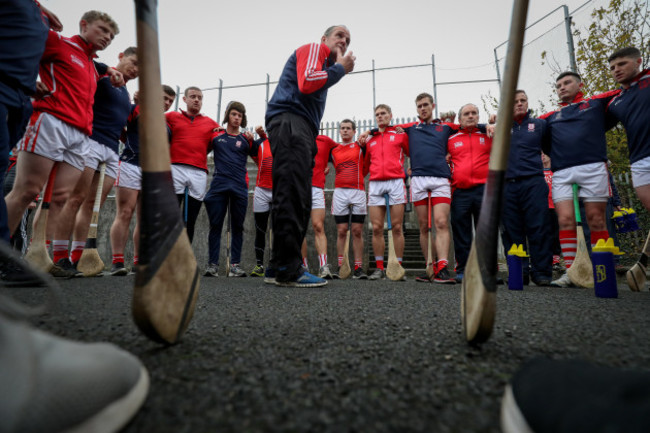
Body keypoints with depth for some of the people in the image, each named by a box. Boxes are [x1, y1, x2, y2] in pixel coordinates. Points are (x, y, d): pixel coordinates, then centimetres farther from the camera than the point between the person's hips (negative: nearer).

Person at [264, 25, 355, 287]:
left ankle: (280, 267, 6)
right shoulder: (313, 49, 9)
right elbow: (306, 83, -11)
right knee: (292, 196, -19)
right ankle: (288, 269, -20)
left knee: (299, 203, 3)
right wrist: (340, 68, 0)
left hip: (302, 131, 10)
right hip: (290, 121, -10)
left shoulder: (325, 66, 35)